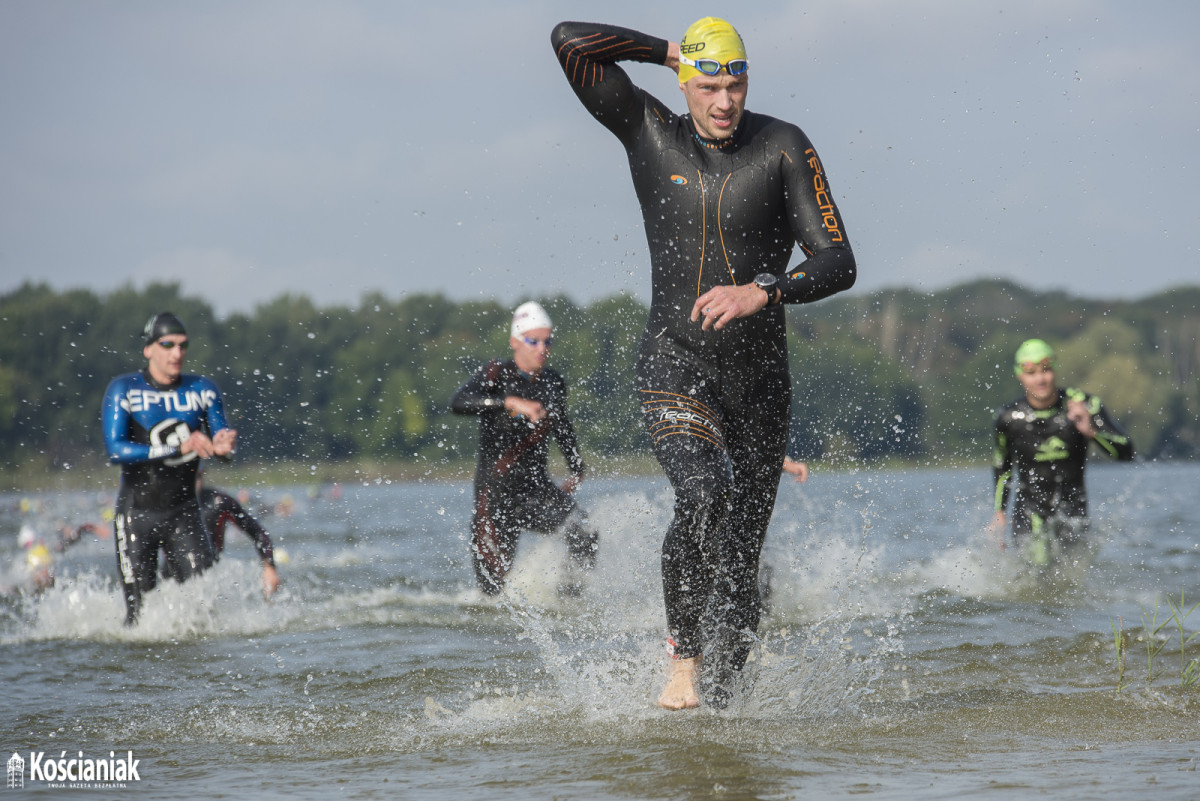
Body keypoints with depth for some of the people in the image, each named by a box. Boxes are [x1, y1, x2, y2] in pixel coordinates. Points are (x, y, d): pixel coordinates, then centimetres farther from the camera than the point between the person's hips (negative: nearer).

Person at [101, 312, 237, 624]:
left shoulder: (203, 389, 4)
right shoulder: (124, 390, -7)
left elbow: (222, 442, 0)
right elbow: (115, 450, -18)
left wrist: (223, 445, -27)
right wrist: (180, 448, -27)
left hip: (184, 513, 2)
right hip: (137, 513, -2)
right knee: (141, 610, -3)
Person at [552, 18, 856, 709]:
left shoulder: (784, 147, -4)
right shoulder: (650, 131, 0)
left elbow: (838, 264, -10)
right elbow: (570, 41, -6)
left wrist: (761, 291, -27)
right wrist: (671, 52, 0)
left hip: (760, 379, 1)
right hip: (675, 369, -1)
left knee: (739, 563, 5)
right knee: (703, 496, -30)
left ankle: (714, 705, 17)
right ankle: (683, 657, -13)